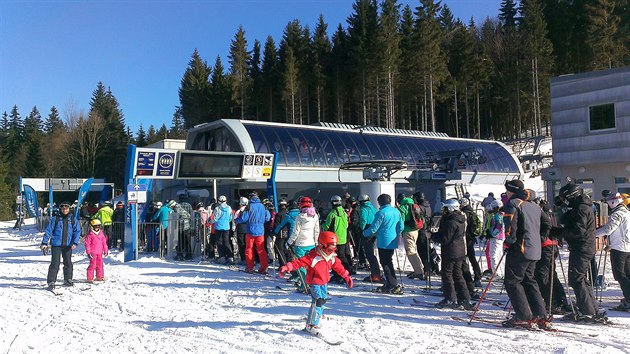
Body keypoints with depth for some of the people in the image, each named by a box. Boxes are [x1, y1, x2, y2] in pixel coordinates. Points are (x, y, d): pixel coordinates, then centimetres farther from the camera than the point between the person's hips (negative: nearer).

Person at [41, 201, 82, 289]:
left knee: (68, 263, 12)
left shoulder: (73, 220, 5)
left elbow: (77, 231, 3)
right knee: (55, 263, -6)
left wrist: (75, 243, -8)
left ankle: (68, 280, 26)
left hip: (68, 245, 3)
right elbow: (48, 231, 0)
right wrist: (44, 243, -4)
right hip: (56, 244, -3)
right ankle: (51, 282, 0)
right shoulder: (55, 219, 0)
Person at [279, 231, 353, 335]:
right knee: (319, 301, -20)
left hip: (324, 283, 8)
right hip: (315, 283, -8)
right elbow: (299, 262, -30)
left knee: (323, 299, 23)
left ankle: (318, 315, 52)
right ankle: (311, 325, -14)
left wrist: (347, 277, 18)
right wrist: (287, 267, -41)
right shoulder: (313, 257, -25)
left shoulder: (332, 257, -1)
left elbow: (338, 266, 13)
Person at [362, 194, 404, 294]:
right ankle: (388, 284, 22)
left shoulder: (381, 212, -14)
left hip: (384, 242, -8)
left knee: (385, 263, -1)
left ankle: (394, 285, -6)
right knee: (389, 262, 17)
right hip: (393, 242, 8)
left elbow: (374, 228, -11)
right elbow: (401, 227, 15)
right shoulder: (397, 211, 9)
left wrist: (365, 233, 5)